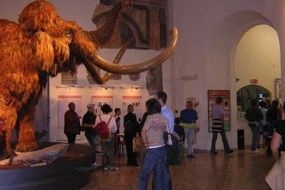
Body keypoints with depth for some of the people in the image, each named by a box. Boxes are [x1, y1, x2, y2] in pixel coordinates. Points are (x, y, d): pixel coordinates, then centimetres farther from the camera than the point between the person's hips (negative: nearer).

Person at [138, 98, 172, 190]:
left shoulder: (150, 118, -12)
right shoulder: (163, 119, 7)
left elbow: (143, 132, -20)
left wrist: (146, 143, -8)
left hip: (152, 150, -7)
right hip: (162, 148, 7)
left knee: (144, 174, 2)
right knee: (159, 173, 14)